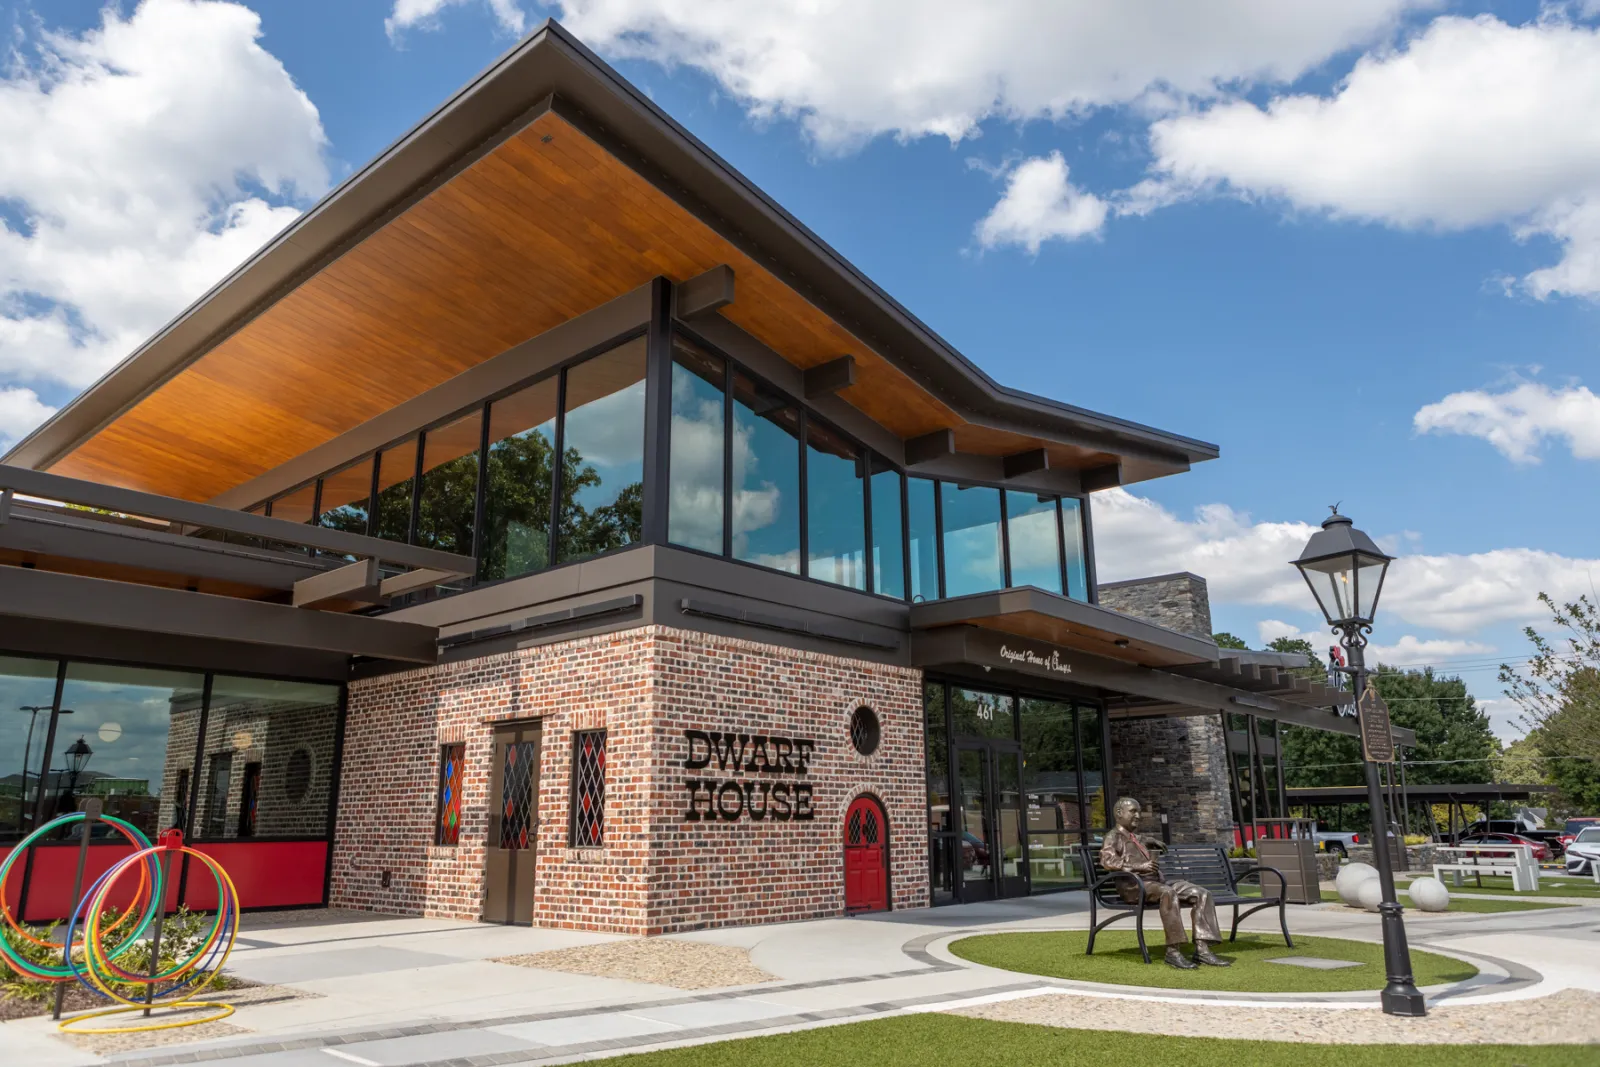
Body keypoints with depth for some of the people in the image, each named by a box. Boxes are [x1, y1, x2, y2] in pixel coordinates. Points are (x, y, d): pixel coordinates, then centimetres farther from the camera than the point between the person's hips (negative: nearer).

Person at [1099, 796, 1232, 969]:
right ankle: (1173, 951, -35)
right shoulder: (1113, 837, 2)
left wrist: (1153, 842, 35)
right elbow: (1107, 860, -19)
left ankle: (1202, 949, -18)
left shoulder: (1138, 838, 28)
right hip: (1134, 885, -8)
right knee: (1168, 892, -37)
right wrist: (1139, 866, -26)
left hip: (1157, 882, 8)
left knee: (1201, 893, -8)